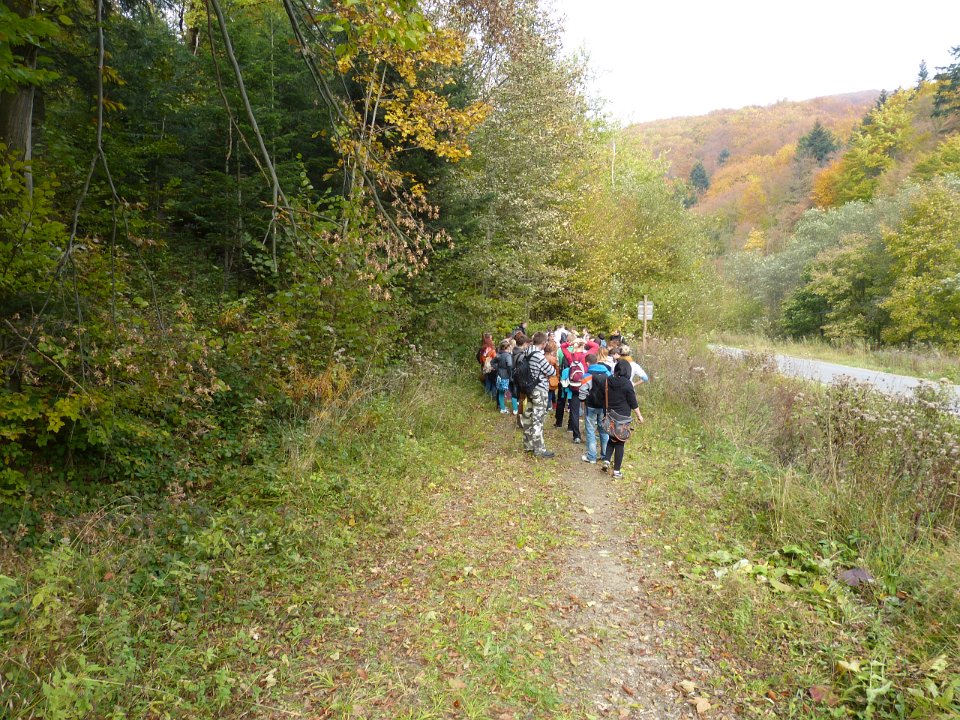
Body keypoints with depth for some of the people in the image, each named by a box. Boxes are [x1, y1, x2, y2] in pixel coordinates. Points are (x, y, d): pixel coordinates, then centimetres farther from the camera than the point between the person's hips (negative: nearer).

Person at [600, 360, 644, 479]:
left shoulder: (608, 381, 0)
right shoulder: (627, 384, -15)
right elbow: (633, 402, -9)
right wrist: (639, 416, 3)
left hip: (610, 416, 5)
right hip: (622, 417, -4)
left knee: (612, 439, 22)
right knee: (620, 443, 5)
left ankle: (606, 461, 5)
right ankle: (616, 471, 9)